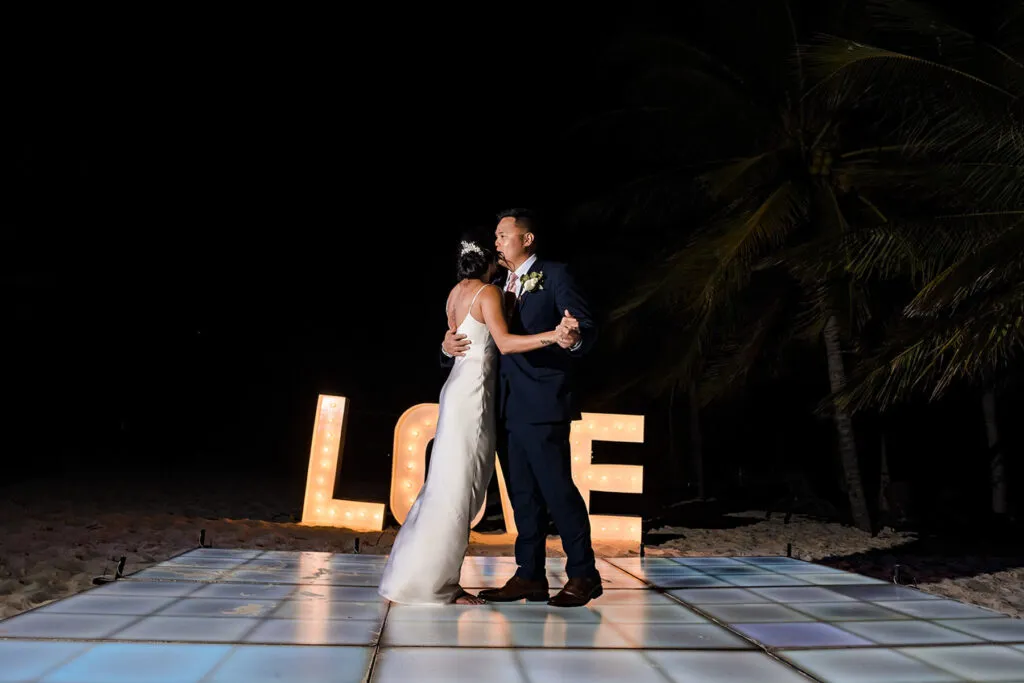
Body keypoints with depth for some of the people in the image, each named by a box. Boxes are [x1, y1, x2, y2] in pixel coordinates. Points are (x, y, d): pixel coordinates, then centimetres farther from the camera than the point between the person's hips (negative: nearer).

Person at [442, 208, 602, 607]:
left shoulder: (555, 276, 0)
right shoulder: (499, 287, 19)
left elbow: (587, 328, -10)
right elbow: (482, 339, 16)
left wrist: (574, 339, -32)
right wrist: (449, 346, -4)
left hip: (543, 406, -7)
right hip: (507, 407, 7)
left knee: (557, 489, -3)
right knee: (523, 495, 11)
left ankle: (583, 574, 11)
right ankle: (530, 575, 20)